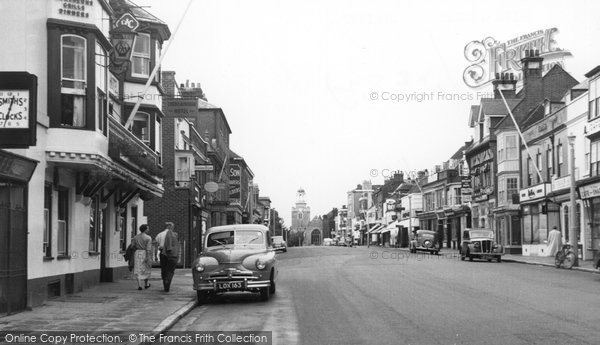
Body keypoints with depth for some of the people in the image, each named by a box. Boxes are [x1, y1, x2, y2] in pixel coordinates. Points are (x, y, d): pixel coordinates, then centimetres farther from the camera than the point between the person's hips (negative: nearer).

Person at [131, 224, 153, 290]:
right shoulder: (148, 238, -8)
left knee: (138, 270, 3)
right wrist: (149, 258, -15)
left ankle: (139, 285, -11)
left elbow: (133, 246, 4)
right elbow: (149, 249, -14)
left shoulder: (135, 237, 4)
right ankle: (146, 284, 28)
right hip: (145, 254, -2)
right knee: (146, 269, 16)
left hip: (137, 254, 2)